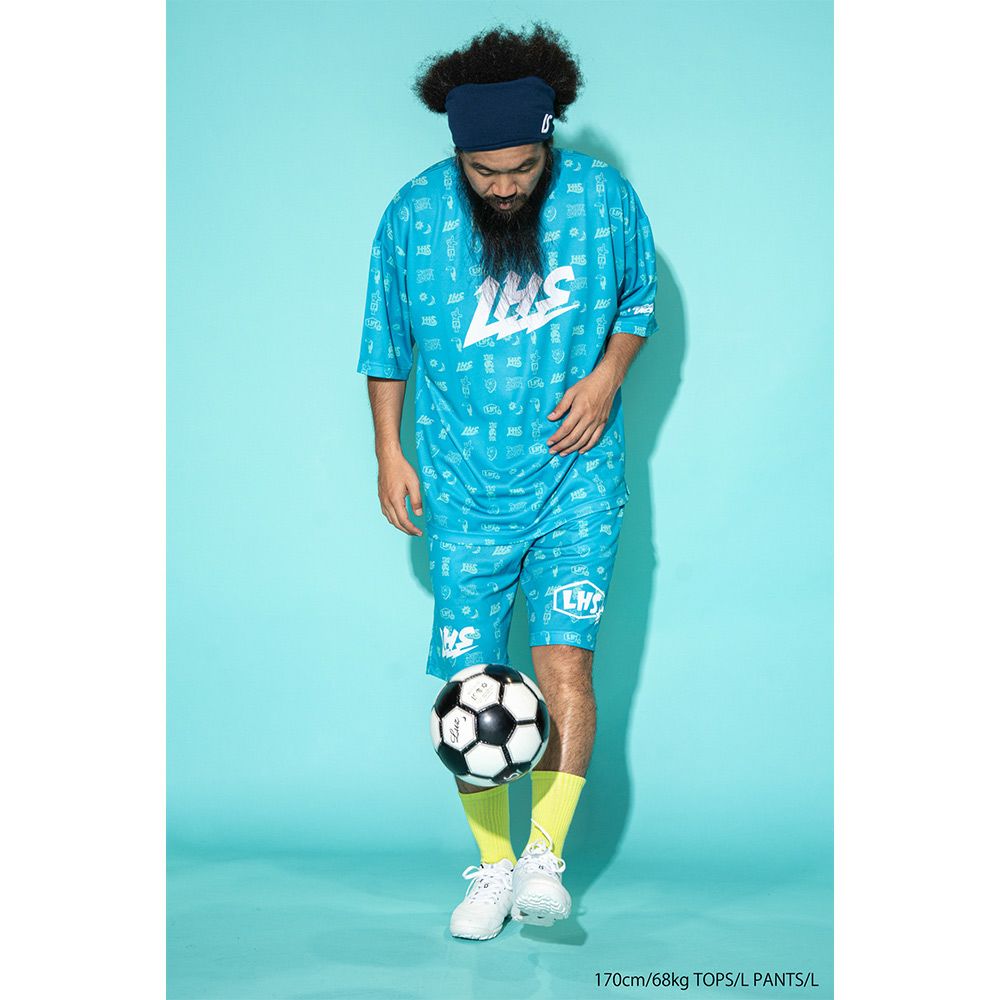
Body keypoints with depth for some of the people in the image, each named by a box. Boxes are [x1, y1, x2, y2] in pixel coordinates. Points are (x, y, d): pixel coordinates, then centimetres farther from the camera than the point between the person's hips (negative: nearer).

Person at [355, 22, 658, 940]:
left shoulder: (605, 197, -6)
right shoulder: (414, 215, -5)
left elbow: (640, 298, 11)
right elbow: (386, 341, 8)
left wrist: (607, 375, -5)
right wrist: (389, 452, 5)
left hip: (576, 481, -1)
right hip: (464, 490, 1)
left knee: (564, 660, -14)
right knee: (470, 684, 1)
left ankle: (546, 859, -5)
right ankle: (493, 865, 16)